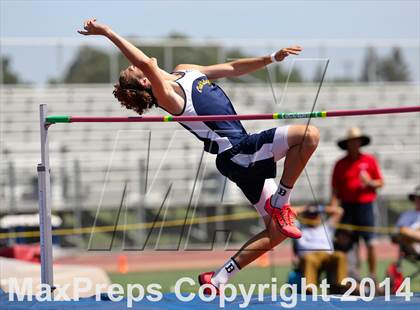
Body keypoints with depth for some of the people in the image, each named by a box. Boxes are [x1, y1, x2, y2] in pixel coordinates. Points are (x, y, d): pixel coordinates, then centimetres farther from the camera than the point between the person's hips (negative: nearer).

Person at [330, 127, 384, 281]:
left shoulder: (370, 160, 6)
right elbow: (335, 190, 5)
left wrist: (369, 182, -11)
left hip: (366, 206, 0)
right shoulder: (340, 164, 7)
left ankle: (373, 274, 3)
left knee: (370, 243, -3)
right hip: (347, 207, 1)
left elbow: (380, 183, 10)